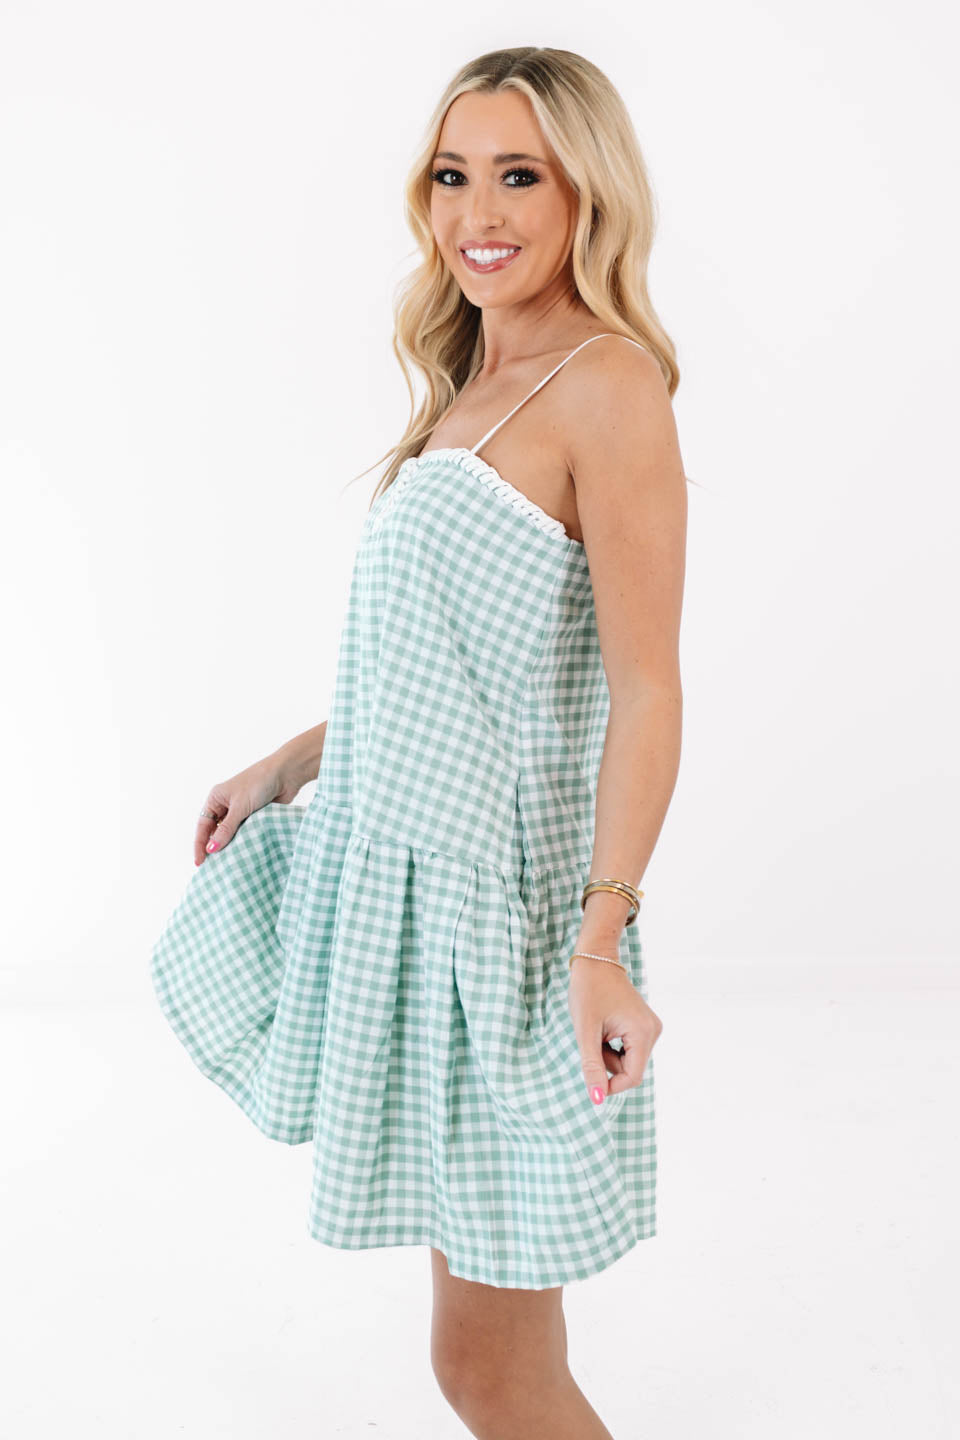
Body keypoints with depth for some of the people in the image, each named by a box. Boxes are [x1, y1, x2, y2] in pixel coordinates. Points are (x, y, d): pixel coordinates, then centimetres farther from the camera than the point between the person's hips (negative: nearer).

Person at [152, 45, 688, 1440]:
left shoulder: (607, 384, -12)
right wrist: (284, 768, 26)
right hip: (401, 866, 8)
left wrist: (601, 941, -25)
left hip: (501, 893, -8)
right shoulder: (471, 388, 14)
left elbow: (646, 689, -18)